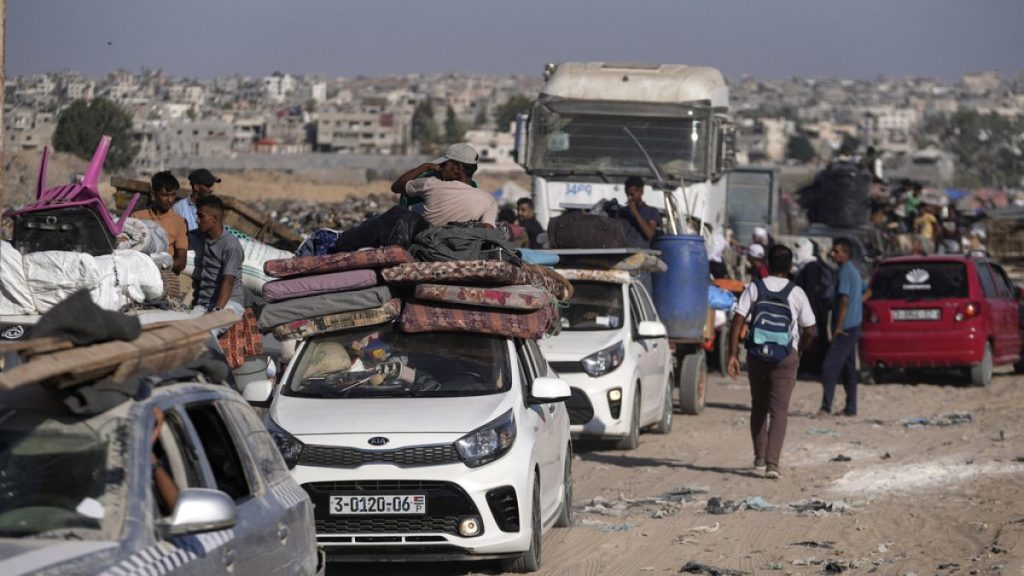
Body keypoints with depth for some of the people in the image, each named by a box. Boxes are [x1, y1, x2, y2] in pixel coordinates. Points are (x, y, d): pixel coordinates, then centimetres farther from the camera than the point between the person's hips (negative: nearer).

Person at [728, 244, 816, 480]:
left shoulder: (754, 288, 0)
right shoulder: (796, 293, -1)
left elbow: (738, 321, -9)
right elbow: (809, 330, 1)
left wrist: (733, 354, -7)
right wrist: (799, 350, 20)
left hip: (757, 355, 2)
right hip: (786, 357, -2)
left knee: (759, 407, 19)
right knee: (779, 410, -4)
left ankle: (759, 458, 28)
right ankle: (772, 462, -17)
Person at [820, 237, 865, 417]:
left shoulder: (845, 272, -14)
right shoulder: (855, 271, 15)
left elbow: (844, 300, -20)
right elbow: (862, 294, 24)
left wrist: (839, 326, -21)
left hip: (845, 327, -10)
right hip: (854, 326, 10)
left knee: (830, 365, -13)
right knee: (848, 368, 12)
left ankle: (826, 406, -17)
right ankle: (851, 407, 14)